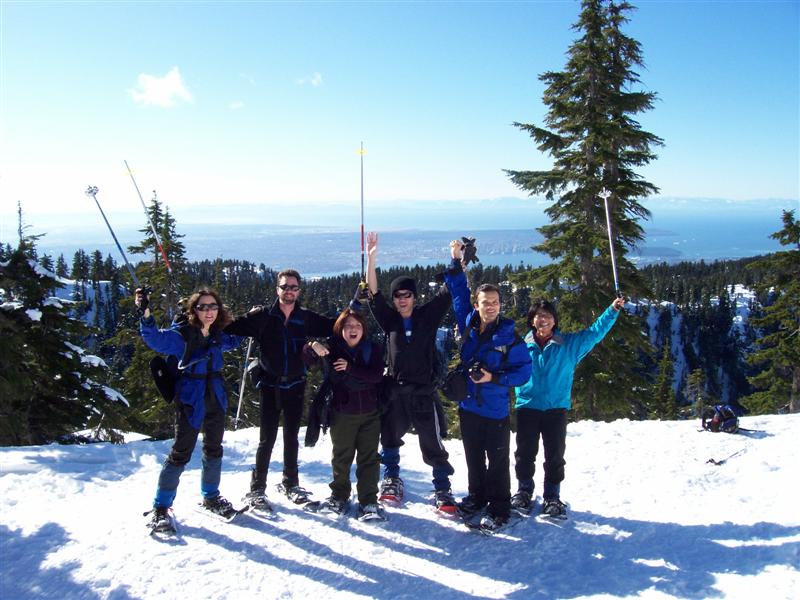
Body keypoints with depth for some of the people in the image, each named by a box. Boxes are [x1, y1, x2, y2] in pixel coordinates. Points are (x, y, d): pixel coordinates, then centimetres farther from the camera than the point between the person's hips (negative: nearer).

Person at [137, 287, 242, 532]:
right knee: (181, 453, -5)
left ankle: (211, 497, 35)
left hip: (216, 399, 6)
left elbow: (233, 341, 28)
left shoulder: (218, 335, 5)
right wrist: (145, 314, -44)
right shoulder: (182, 334, -13)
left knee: (214, 450, 17)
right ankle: (161, 507, 10)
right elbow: (156, 339, -30)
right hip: (190, 400, -6)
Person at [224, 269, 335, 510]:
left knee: (291, 438, 14)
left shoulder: (306, 318, 3)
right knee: (267, 439, -1)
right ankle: (257, 489, 13)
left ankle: (290, 483, 30)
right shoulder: (262, 316, -4)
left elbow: (337, 325, 10)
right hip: (270, 386, -2)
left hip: (295, 386, 3)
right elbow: (232, 327, -11)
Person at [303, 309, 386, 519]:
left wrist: (350, 368, -24)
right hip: (342, 412, 0)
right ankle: (339, 496, 30)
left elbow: (377, 375, -13)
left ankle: (368, 501, 9)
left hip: (369, 412, 0)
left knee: (369, 457, 2)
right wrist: (313, 347, -30)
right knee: (341, 456, 13)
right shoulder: (332, 348, -3)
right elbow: (306, 355, -6)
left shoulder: (373, 349, -2)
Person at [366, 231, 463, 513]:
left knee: (433, 445, 1)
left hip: (423, 391, -2)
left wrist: (456, 260, -12)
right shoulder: (389, 320, 3)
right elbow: (374, 294, -8)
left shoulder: (428, 315, 1)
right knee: (390, 439, 16)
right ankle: (392, 480, 37)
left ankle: (443, 491, 14)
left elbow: (449, 291, -3)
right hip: (394, 391, 2)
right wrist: (371, 260, -18)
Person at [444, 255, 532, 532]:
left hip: (496, 410, -4)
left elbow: (524, 370, -8)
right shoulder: (468, 325, 0)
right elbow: (458, 292, 11)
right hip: (468, 406, 4)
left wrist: (494, 378, -19)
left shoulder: (509, 336, -10)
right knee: (474, 458, 18)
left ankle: (499, 509, 17)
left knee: (498, 462, 5)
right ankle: (476, 497, 35)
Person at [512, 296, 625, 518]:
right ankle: (524, 492, 24)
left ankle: (552, 497, 17)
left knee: (555, 455, 5)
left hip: (556, 408, 0)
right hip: (527, 407, 0)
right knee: (525, 453, 8)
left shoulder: (570, 344, 4)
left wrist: (613, 310, -3)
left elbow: (594, 332, 4)